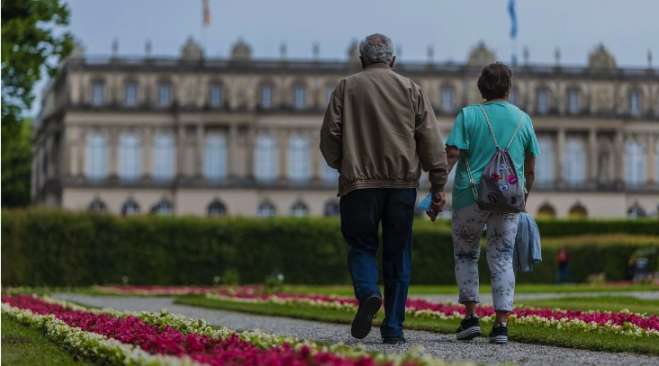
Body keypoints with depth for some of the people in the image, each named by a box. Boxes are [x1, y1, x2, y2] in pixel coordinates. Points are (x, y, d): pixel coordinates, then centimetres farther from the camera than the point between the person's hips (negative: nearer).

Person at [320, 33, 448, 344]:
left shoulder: (346, 88, 6)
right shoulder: (410, 89, 9)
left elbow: (330, 135, 3)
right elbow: (430, 139, 3)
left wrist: (340, 165, 21)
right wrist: (438, 184, 4)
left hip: (359, 181, -1)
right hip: (403, 182, 1)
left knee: (361, 246, 9)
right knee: (398, 253, 6)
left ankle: (368, 293, -21)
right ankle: (393, 327, 4)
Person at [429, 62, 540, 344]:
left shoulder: (468, 115, -2)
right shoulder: (523, 119, 7)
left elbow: (451, 156, -11)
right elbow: (530, 169, 10)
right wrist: (523, 199, 21)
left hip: (471, 197, -2)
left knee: (465, 255, 15)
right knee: (502, 259, 6)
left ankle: (470, 315, 8)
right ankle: (501, 324, -3)